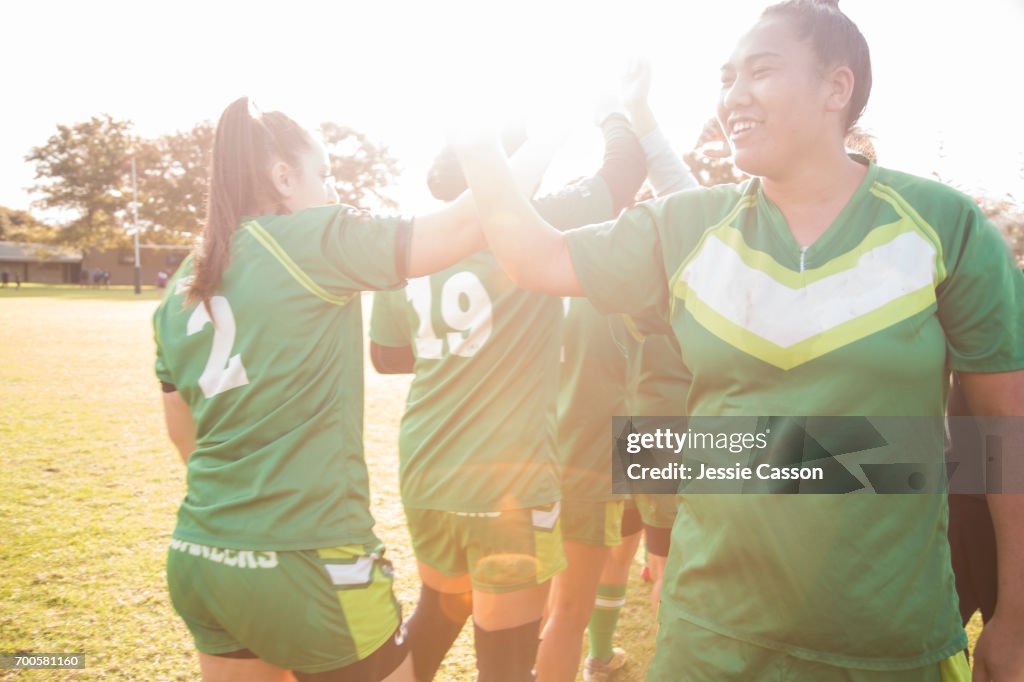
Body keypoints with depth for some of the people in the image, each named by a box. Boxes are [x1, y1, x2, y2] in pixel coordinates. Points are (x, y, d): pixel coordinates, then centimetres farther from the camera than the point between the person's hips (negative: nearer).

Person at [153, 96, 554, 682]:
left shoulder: (183, 286, 9)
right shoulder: (308, 239, -11)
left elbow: (183, 430, 17)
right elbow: (463, 226, -14)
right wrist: (532, 159, 1)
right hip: (303, 566, -7)